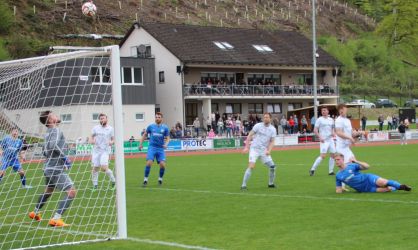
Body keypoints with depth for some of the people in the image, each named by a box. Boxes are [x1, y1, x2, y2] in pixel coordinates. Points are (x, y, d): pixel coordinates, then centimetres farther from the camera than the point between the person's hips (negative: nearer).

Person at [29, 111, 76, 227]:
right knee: (72, 192, -14)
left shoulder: (48, 133, 14)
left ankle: (35, 213, 47)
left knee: (48, 190, 32)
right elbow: (53, 145, -31)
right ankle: (56, 219, -19)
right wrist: (64, 157, -23)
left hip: (48, 168, 10)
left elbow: (45, 151, 24)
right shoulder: (56, 130, -14)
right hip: (56, 169, -10)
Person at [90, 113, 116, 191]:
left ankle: (113, 180, 7)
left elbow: (113, 139, 7)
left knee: (104, 168, -16)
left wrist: (111, 142, -15)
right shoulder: (95, 128, 7)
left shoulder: (110, 129, 3)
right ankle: (95, 185, 15)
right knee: (95, 168, 2)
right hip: (96, 150, 3)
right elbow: (92, 137, 15)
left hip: (105, 150, -3)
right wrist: (92, 141, -8)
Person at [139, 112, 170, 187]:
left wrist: (166, 144, -12)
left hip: (160, 148, 1)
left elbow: (167, 138, 7)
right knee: (149, 163, -18)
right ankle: (145, 180, -6)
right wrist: (140, 143, 12)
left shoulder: (165, 128, 5)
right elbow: (145, 135, 17)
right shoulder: (151, 126, 5)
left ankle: (160, 179, 16)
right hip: (152, 147, -1)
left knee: (162, 164, -10)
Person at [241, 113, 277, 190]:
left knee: (272, 167, -1)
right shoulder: (258, 126, -4)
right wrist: (246, 147, -10)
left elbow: (272, 142, 3)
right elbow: (250, 135, -1)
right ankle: (243, 185, -13)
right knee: (251, 166, -19)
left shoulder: (272, 129, 3)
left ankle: (271, 183, 22)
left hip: (264, 151, 3)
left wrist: (268, 150, -14)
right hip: (254, 149, -3)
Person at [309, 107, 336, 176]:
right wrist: (320, 137, -19)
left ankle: (331, 171, 11)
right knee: (323, 156, -15)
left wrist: (333, 133, 0)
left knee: (333, 155, 3)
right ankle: (312, 169, -7)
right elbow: (315, 130, -6)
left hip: (331, 140, 6)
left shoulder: (331, 120, 13)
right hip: (324, 140, -6)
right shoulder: (319, 120, -2)